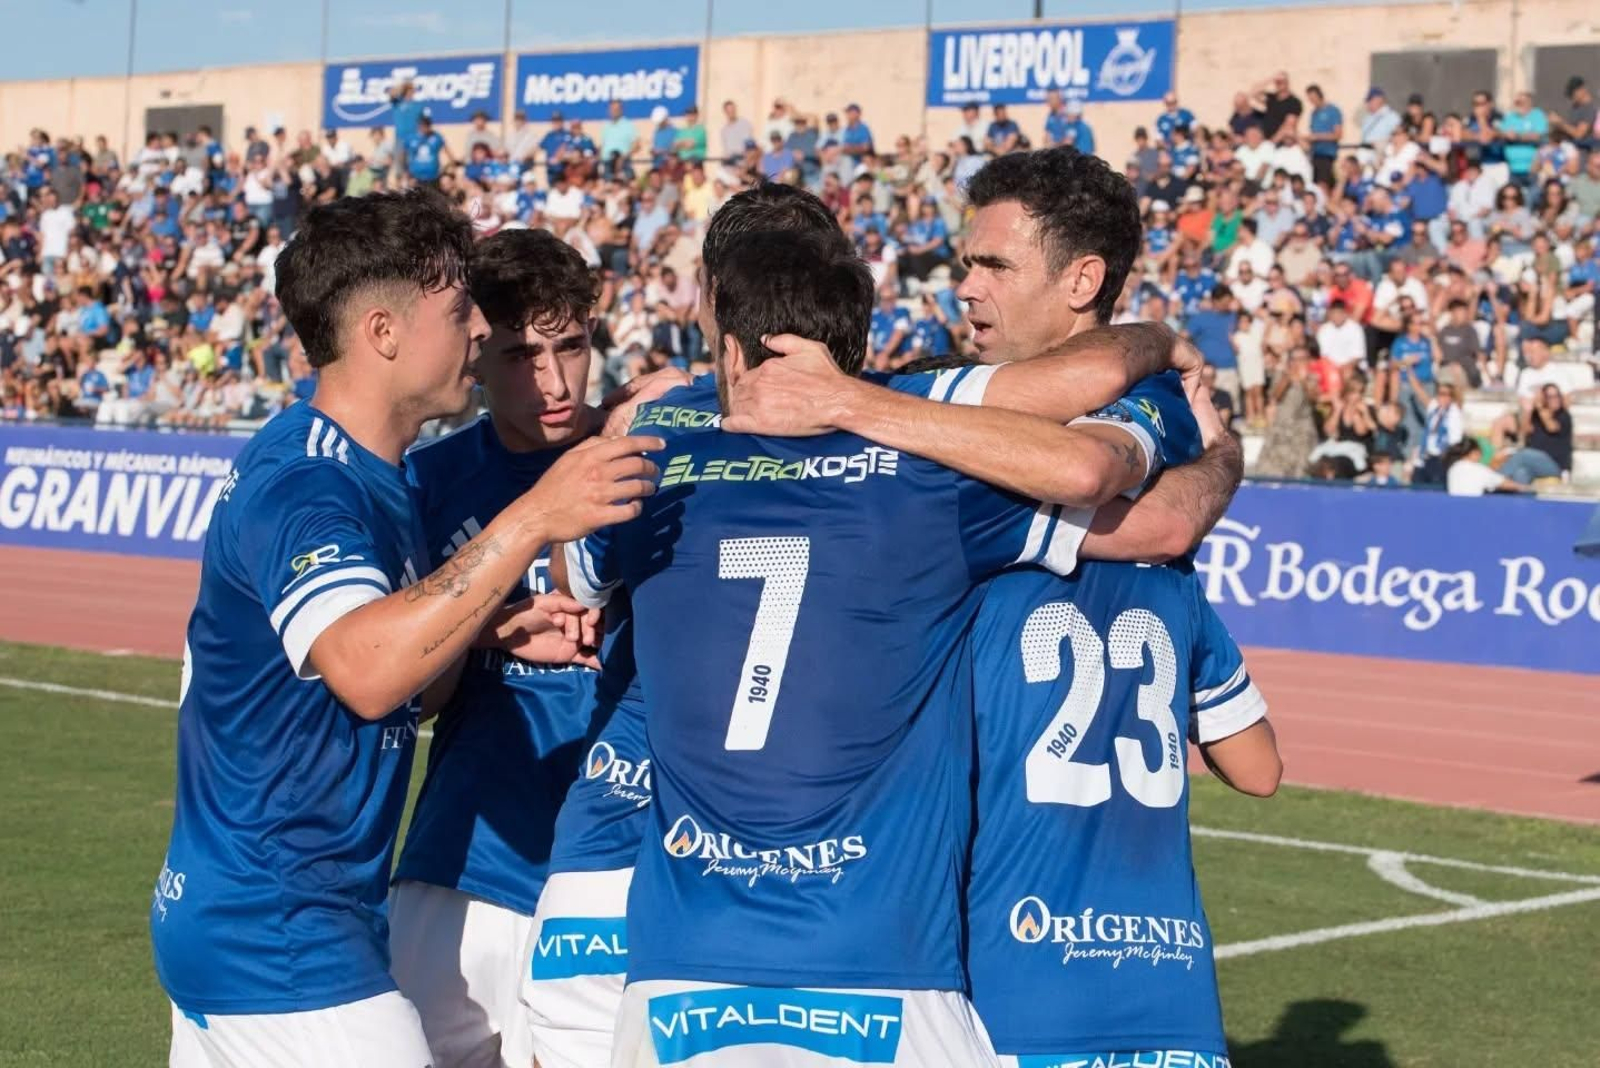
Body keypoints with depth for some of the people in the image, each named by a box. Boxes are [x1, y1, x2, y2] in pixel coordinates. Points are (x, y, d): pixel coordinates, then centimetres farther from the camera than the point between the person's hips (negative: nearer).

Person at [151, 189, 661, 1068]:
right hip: (279, 937, -10)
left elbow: (406, 693, 16)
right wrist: (529, 522, -40)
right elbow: (366, 672, -39)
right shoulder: (301, 487, -20)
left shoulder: (371, 476, 11)